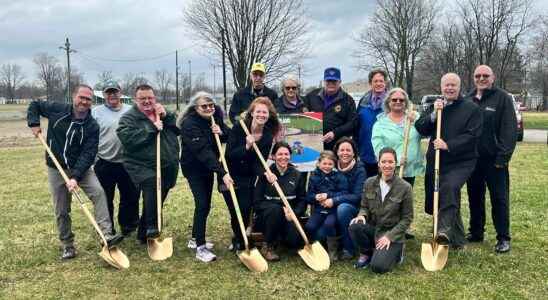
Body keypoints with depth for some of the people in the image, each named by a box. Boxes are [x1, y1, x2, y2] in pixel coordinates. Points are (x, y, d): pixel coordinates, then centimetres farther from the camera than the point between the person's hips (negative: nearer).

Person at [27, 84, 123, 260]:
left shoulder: (92, 126, -12)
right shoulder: (57, 110, -6)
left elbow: (88, 154, -18)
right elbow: (35, 105, 12)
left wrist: (75, 176, -29)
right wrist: (34, 123, -7)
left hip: (81, 168, -1)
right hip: (56, 169, 1)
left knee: (98, 192, -26)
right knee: (61, 211, 5)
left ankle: (107, 235, -28)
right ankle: (67, 245, 21)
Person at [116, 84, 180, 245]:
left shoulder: (161, 114, 17)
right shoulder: (128, 118, -1)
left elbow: (180, 129, 8)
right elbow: (128, 139, -19)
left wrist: (166, 116, -7)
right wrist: (152, 129, -19)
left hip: (167, 167, 6)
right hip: (142, 166, -6)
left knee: (155, 202, 13)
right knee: (152, 183, -36)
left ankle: (144, 235, 30)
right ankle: (151, 226, -29)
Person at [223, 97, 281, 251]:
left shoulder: (268, 136, -8)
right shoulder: (239, 127, -16)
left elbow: (259, 163, -11)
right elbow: (229, 154, -19)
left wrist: (265, 173, -32)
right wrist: (246, 146, -34)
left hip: (248, 179, 3)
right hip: (230, 176, -2)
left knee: (246, 211, 1)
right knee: (236, 211, -4)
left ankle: (239, 240, 32)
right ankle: (238, 241, 26)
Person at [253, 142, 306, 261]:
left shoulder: (297, 175, 5)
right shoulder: (266, 174, -3)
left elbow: (302, 200, 5)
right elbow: (257, 203, -8)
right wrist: (281, 209, -20)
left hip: (289, 217, 1)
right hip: (267, 216, -1)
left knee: (296, 241, -28)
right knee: (275, 209, -37)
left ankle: (280, 238, 9)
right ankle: (268, 247, -17)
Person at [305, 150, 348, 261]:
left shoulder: (339, 177, 3)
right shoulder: (314, 176, 8)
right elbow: (308, 197, 5)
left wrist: (328, 195, -18)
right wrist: (316, 197, -17)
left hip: (333, 208, -2)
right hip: (318, 209, 3)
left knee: (328, 224, -32)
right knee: (309, 226, -22)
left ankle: (333, 251, -9)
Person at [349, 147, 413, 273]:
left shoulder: (405, 187, -11)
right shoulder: (369, 183, -2)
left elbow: (407, 218, -6)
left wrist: (389, 236, -16)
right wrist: (362, 215, -16)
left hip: (393, 234, -3)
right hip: (373, 229, 3)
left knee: (378, 266, -23)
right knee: (354, 226, -30)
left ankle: (395, 251, 11)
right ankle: (366, 254, 0)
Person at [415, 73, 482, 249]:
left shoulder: (471, 109, 0)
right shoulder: (434, 106, 15)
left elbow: (472, 135, -11)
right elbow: (420, 128, 3)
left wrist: (448, 145, -22)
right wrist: (434, 114, -13)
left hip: (461, 163, -5)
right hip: (435, 162, 5)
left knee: (449, 188, -33)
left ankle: (445, 231, -40)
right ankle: (457, 240, 28)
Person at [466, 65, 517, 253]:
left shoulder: (503, 98, -4)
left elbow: (510, 129, -10)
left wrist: (503, 156, -16)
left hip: (494, 160, -5)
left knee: (499, 199, 0)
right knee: (474, 198, 13)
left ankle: (503, 238, 9)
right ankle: (476, 233, 25)